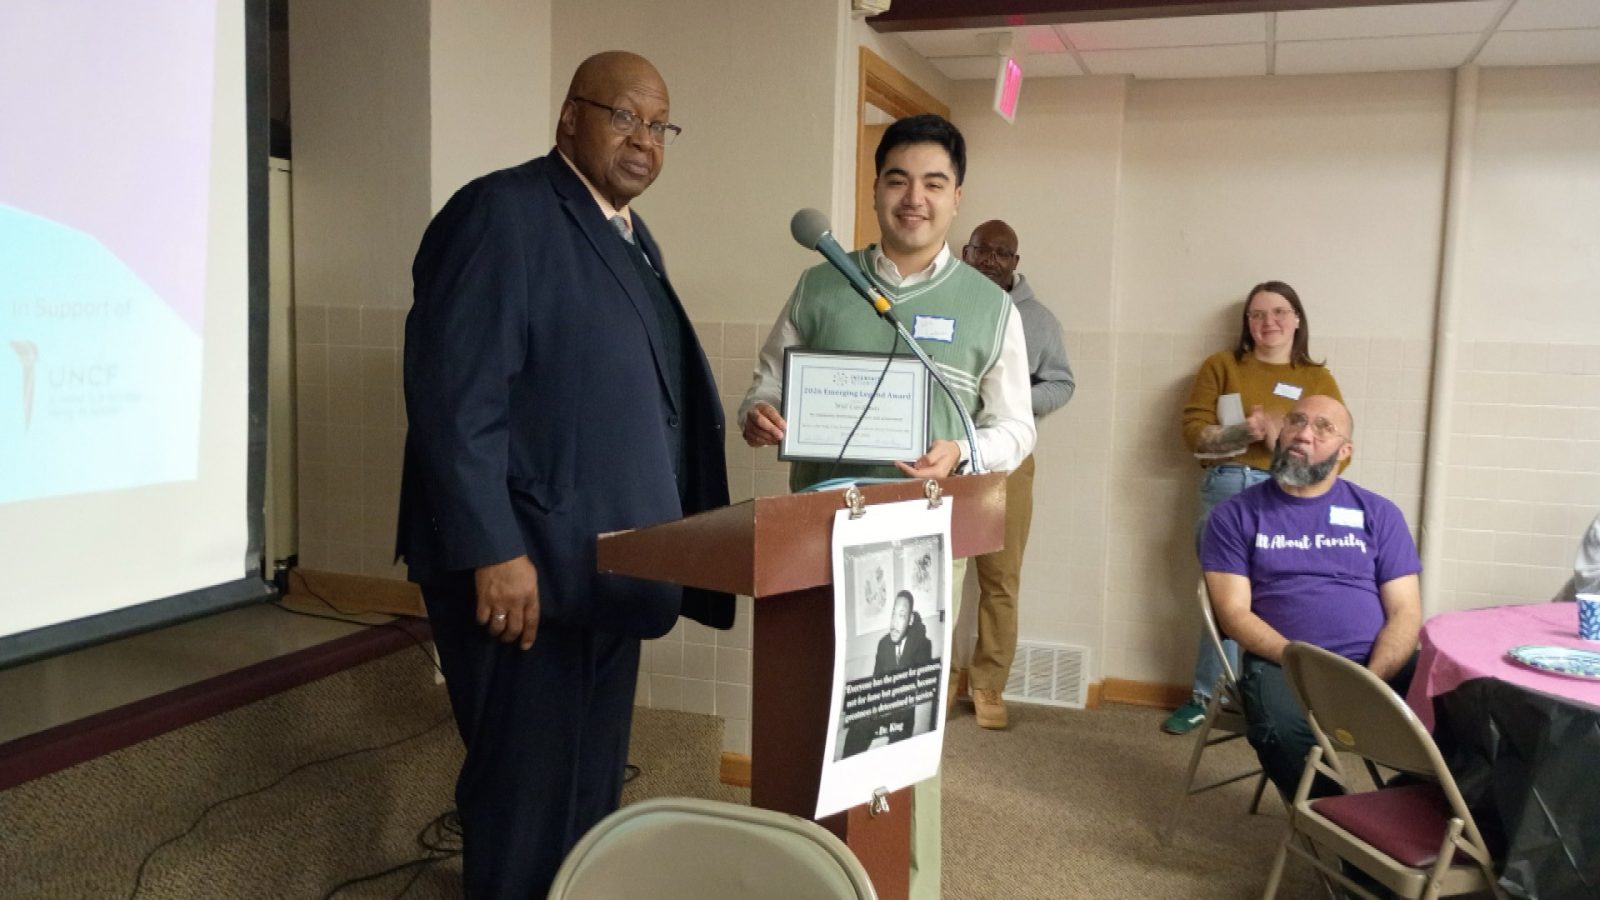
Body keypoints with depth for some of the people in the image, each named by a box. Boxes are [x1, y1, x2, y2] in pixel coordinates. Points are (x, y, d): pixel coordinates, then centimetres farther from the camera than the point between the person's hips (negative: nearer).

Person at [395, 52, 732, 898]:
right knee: (528, 788, 3)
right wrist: (495, 552, -23)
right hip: (522, 567, -8)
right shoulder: (500, 211, -11)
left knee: (590, 786, 17)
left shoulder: (632, 238, 15)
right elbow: (454, 397, -19)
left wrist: (662, 546, 14)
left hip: (603, 567, 9)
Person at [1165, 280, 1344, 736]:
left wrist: (1282, 440, -11)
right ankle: (1207, 695, 13)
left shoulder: (1318, 379, 13)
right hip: (1227, 490, 0)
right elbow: (1194, 431, 3)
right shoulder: (1221, 366, 12)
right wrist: (1243, 433, -14)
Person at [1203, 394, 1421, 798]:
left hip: (1378, 666, 2)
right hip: (1282, 663, -2)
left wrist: (1369, 682, -12)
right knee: (1284, 734, -35)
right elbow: (1234, 612, 0)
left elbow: (1405, 613, 7)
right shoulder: (1236, 514, 9)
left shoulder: (1378, 513, 14)